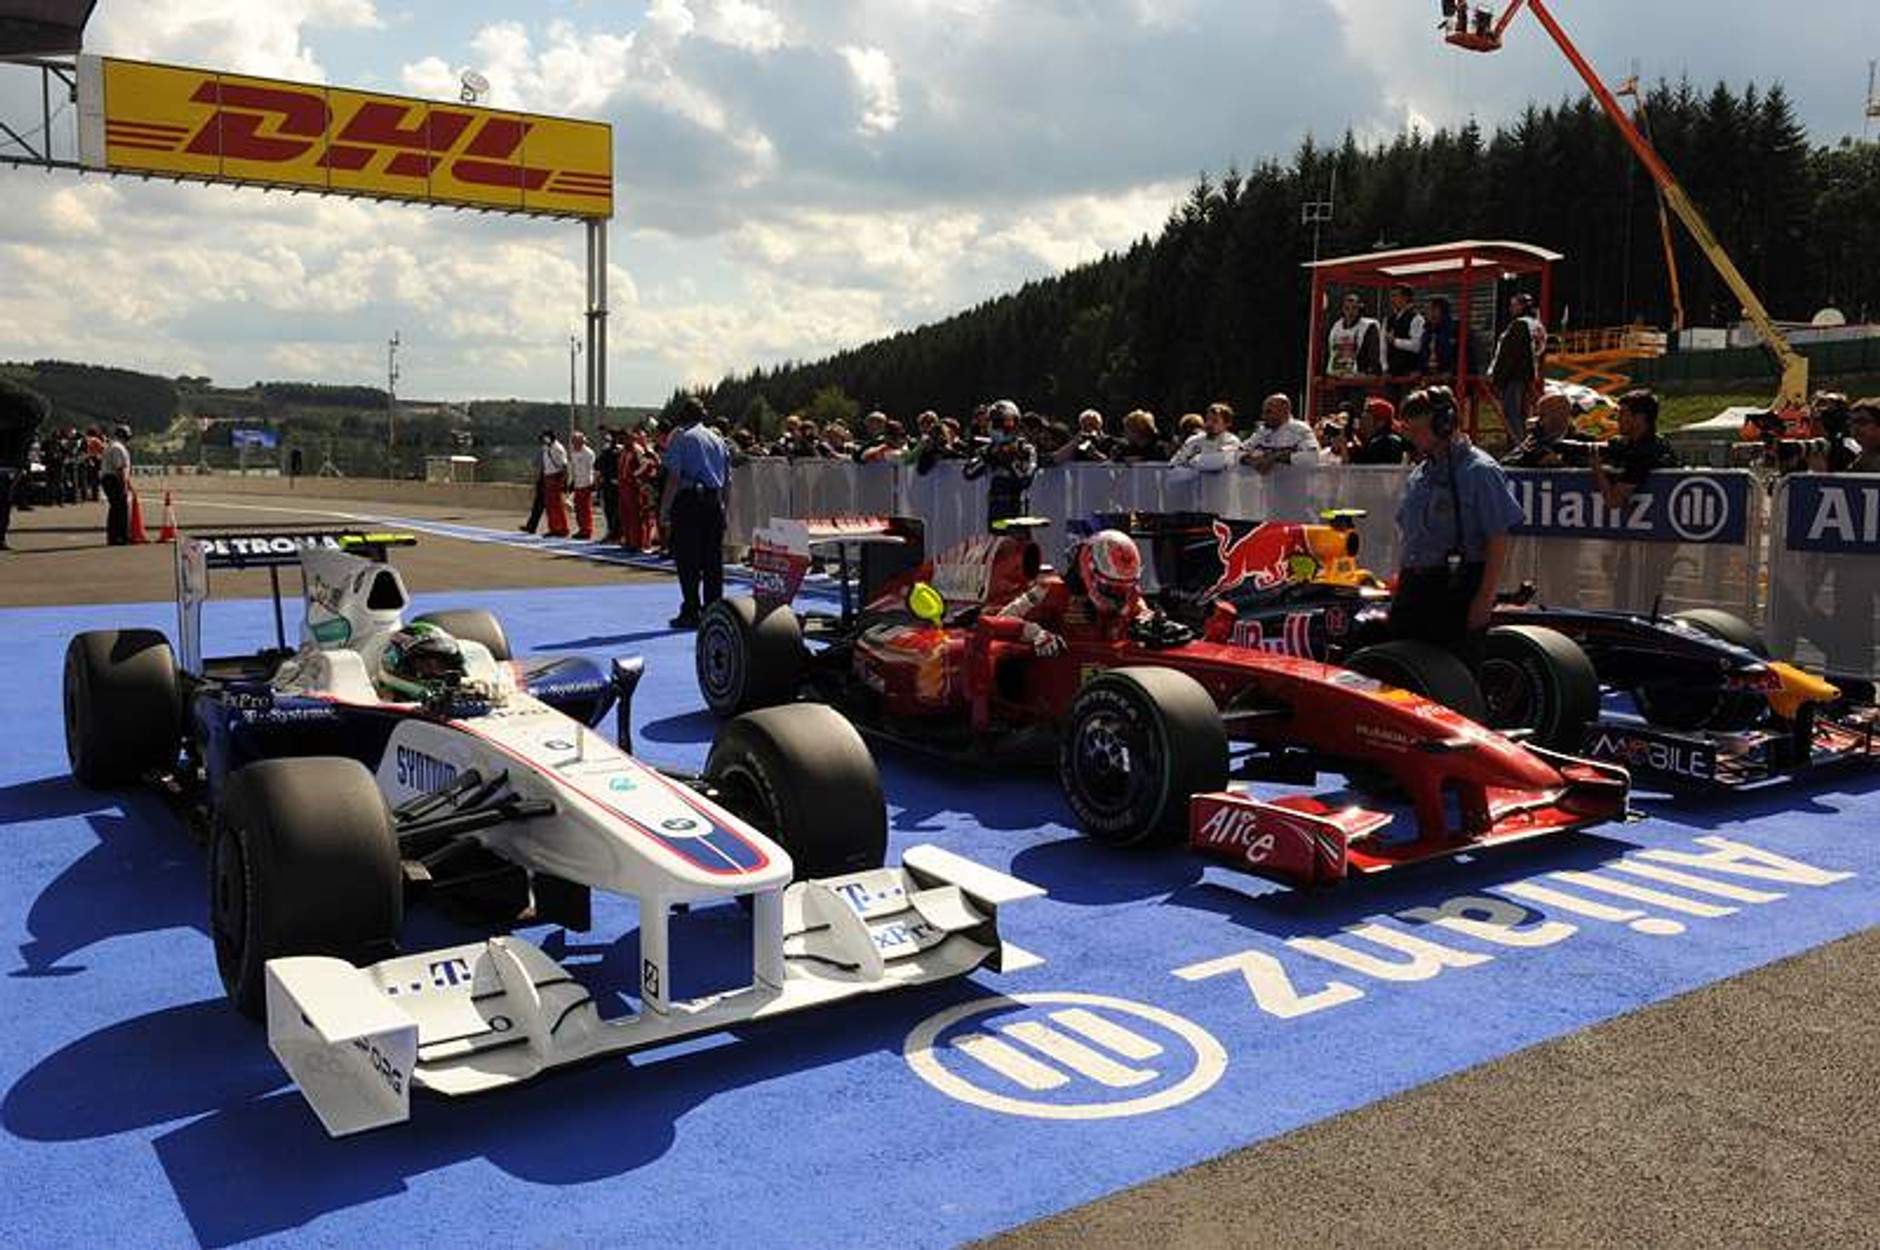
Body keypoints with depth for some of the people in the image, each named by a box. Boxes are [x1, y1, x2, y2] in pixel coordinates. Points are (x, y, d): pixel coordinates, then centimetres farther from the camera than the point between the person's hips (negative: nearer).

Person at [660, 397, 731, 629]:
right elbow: (727, 479, 13)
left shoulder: (681, 437, -2)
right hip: (715, 502, 5)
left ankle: (691, 613, -2)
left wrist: (664, 510, -8)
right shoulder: (718, 439, 15)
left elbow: (674, 477, -11)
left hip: (688, 500, -5)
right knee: (713, 559, 8)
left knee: (687, 560, -1)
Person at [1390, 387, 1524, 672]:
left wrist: (1485, 598, -16)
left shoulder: (1479, 471, -8)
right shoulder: (1418, 476, 14)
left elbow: (1498, 541, -12)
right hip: (1414, 589, 7)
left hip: (1459, 590, -7)